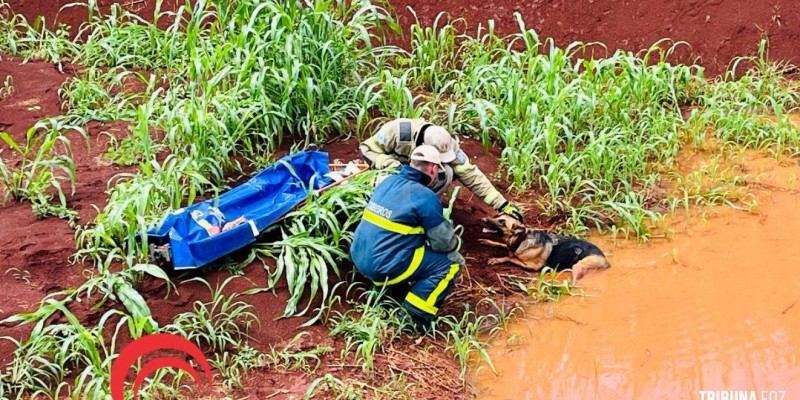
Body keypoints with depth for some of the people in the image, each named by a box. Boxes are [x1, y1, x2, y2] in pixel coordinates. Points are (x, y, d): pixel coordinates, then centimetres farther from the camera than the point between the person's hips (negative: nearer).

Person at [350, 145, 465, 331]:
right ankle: (416, 315, -3)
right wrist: (457, 242, 15)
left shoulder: (389, 181, 7)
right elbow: (445, 243, -7)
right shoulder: (425, 197, -15)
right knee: (453, 261, 1)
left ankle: (395, 289, 23)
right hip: (385, 268, -8)